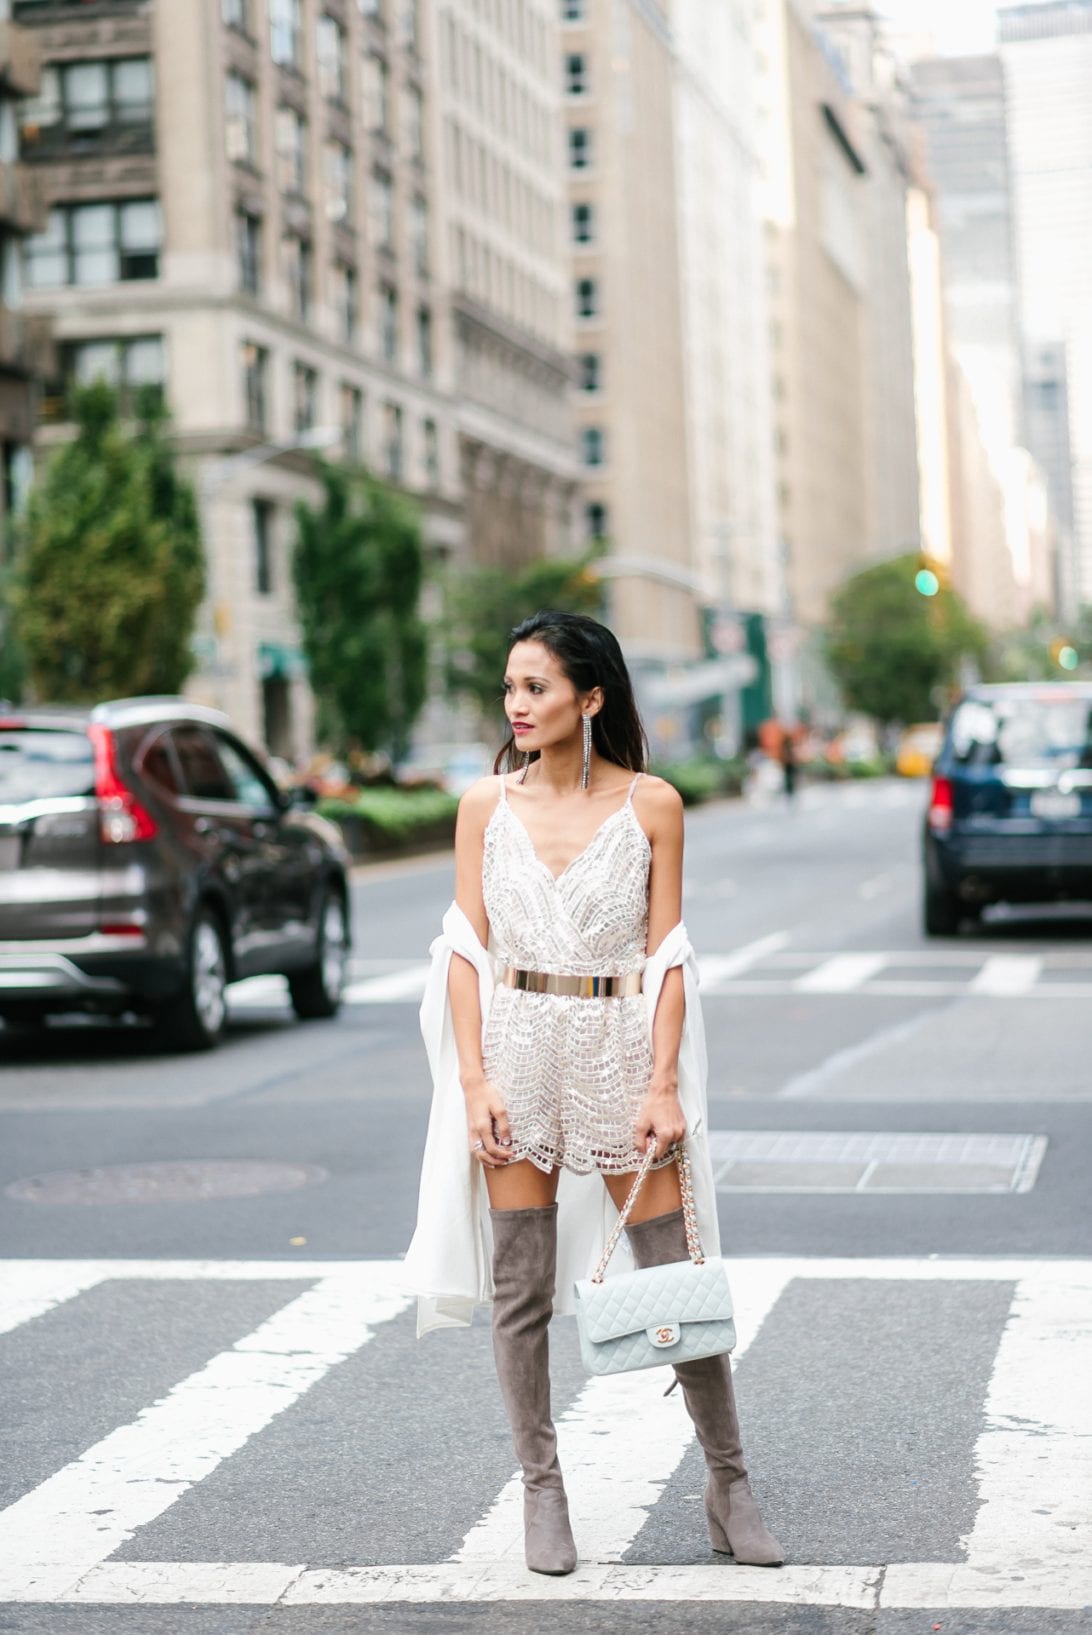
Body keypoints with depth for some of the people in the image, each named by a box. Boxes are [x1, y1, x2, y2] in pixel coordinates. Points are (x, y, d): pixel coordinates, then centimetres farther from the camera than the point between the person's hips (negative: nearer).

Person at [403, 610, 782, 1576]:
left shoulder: (651, 805, -1)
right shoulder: (488, 804, 3)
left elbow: (667, 955, -1)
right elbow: (467, 949, 3)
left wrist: (663, 1084, -9)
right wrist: (473, 1080, -6)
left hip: (622, 1044, -1)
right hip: (517, 1044, 1)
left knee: (676, 1276, 2)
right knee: (521, 1287, 4)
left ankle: (730, 1490, 15)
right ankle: (542, 1492, 17)